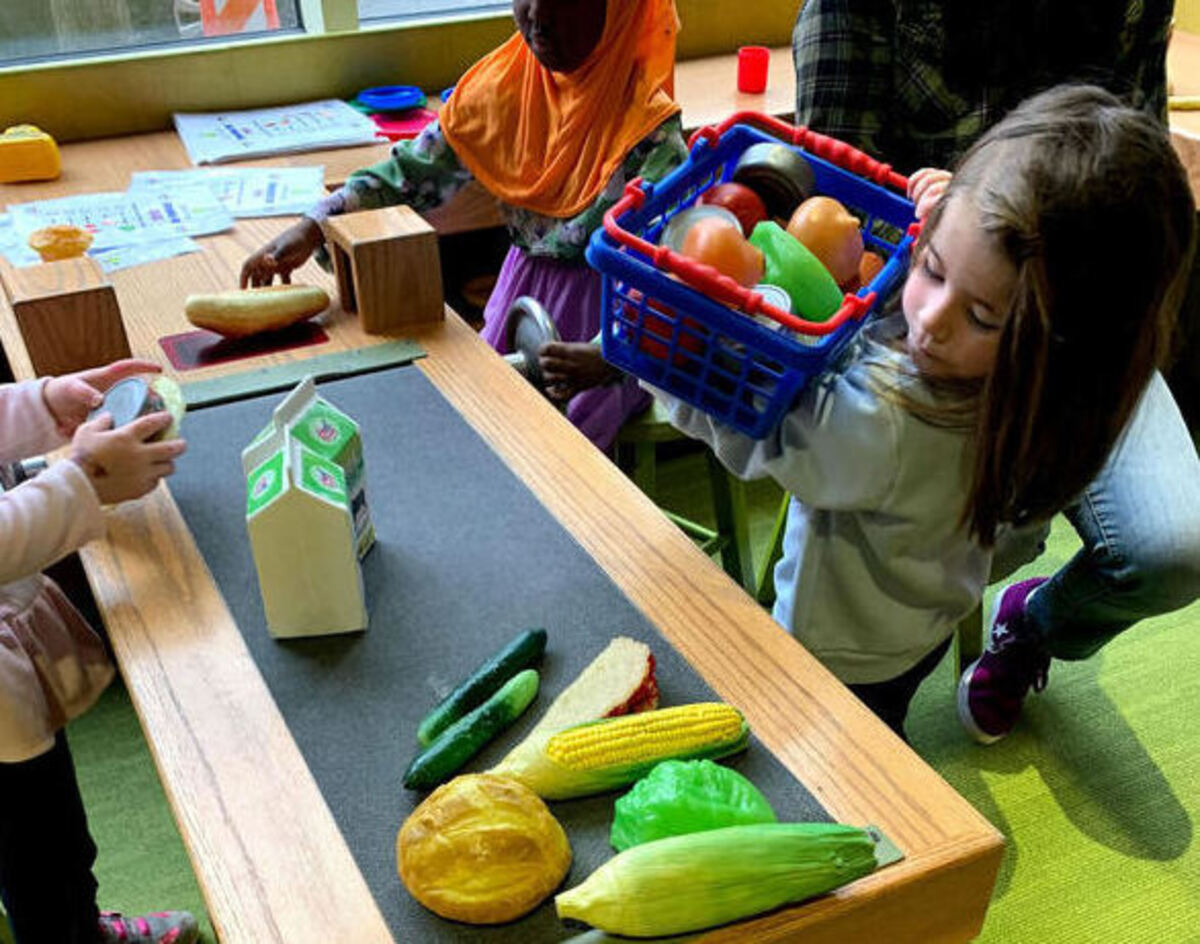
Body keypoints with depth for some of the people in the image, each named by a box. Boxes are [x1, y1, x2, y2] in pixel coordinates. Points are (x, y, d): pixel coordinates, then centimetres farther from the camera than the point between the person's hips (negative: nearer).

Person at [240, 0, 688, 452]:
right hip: (521, 288, 6)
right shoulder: (501, 85, -3)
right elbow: (410, 175, 1)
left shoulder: (648, 127, -20)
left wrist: (608, 355, -47)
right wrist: (312, 228, -15)